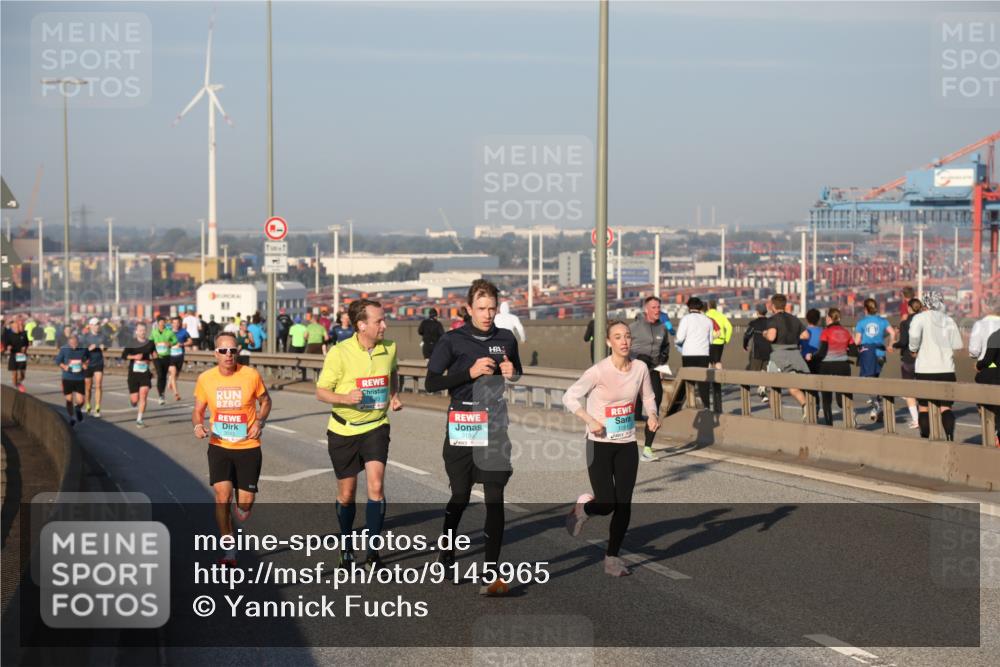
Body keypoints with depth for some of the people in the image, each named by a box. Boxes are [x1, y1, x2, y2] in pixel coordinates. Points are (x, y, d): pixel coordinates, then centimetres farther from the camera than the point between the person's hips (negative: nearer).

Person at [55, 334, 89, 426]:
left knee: (80, 401, -5)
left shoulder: (83, 348, -6)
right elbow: (58, 361, 1)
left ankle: (78, 409, 31)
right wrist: (64, 367, -16)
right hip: (67, 378, 0)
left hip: (79, 379, 0)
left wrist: (85, 364, -4)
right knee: (69, 400, 7)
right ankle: (71, 418, 29)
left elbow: (88, 357, 14)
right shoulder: (64, 349, -9)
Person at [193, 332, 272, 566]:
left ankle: (239, 511, 40)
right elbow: (198, 410, 9)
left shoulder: (251, 375, -8)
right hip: (219, 446, 1)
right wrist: (198, 426, -13)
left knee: (245, 502, -1)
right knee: (222, 493, -16)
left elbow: (265, 401, 9)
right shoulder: (205, 379, -4)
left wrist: (259, 422, -8)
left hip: (248, 447, 0)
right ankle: (229, 552, -3)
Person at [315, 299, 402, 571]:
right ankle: (346, 547, 32)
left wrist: (394, 395, 3)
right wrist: (345, 398, -28)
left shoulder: (389, 348, -3)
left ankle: (373, 553, -7)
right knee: (346, 493, 9)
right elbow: (321, 392, -9)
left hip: (376, 426, 2)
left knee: (376, 485, -15)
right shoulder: (339, 352, -16)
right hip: (343, 429, -2)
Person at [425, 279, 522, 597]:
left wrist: (512, 376, 0)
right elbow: (431, 382, -6)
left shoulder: (507, 339, 9)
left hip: (496, 429, 2)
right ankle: (446, 555, 39)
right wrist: (470, 371, -16)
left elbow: (520, 379, 24)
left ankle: (491, 574, -8)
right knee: (460, 496, 13)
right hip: (462, 429, -1)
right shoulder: (452, 340, -2)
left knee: (495, 499, -7)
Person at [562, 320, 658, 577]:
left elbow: (648, 397, 12)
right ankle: (583, 508, 28)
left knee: (623, 504, 3)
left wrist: (652, 416, -8)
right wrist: (591, 421, -22)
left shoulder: (640, 368, -4)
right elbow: (569, 397, -13)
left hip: (627, 444, 4)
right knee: (606, 505, -8)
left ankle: (612, 558, 18)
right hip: (600, 443, -4)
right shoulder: (599, 371, -17)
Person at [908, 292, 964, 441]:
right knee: (946, 407, 3)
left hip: (925, 369, -3)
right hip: (947, 369, 3)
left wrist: (914, 348, -4)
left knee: (923, 406, 8)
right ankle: (950, 437, -13)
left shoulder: (920, 318, -3)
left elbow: (914, 334, -22)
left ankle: (925, 438, 9)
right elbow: (958, 345, 8)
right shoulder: (949, 320, 9)